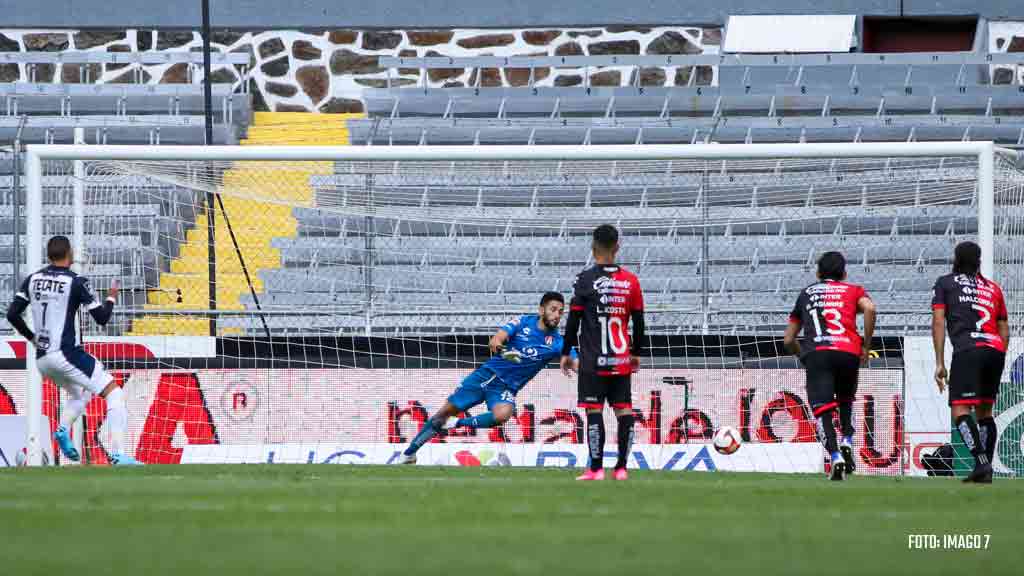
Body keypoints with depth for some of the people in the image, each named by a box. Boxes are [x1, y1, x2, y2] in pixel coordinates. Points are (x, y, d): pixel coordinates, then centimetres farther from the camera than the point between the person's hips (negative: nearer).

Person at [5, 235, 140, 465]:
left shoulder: (32, 280, 7)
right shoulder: (76, 282, -9)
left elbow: (12, 314, 7)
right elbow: (102, 318, -7)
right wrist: (111, 298, 13)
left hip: (42, 359, 7)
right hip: (67, 355, -7)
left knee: (80, 395, 29)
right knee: (114, 393, -3)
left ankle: (63, 429, 0)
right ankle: (117, 453, -17)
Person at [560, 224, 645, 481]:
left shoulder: (585, 280, -6)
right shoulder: (630, 281, 5)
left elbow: (573, 320, -5)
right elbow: (638, 321, 9)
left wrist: (565, 353, 3)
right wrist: (637, 353, 21)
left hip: (594, 361, -4)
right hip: (622, 361, 4)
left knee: (594, 411, -4)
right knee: (624, 410, 6)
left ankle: (596, 468, -9)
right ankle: (621, 467, 5)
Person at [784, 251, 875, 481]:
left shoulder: (806, 294, 27)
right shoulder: (853, 290, 21)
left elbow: (788, 340, 28)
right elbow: (869, 308, -4)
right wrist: (866, 346, 5)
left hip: (816, 354, -1)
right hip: (848, 353, 1)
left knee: (822, 412, -4)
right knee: (846, 401, 25)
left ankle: (835, 456, -25)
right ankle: (847, 442, 2)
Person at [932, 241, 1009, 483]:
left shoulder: (945, 283, 14)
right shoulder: (993, 288, 26)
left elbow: (938, 322, 5)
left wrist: (939, 363, 3)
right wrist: (998, 362, 33)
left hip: (967, 349, -5)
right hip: (995, 350, 5)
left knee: (960, 412, -10)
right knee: (984, 411, 16)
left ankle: (982, 463, -28)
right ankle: (985, 471, 8)